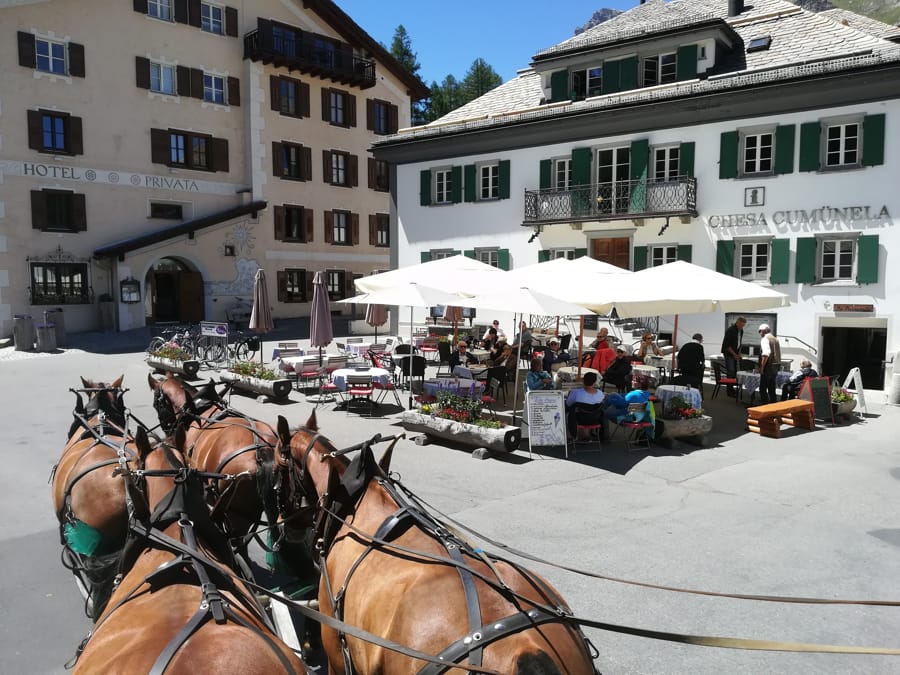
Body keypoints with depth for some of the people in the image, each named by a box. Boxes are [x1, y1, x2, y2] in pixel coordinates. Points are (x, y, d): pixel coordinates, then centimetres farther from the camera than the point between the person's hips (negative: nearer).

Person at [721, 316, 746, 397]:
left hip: (735, 353, 8)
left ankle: (731, 388, 15)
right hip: (728, 353, -8)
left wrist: (739, 353, 6)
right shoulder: (730, 330, -17)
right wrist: (734, 354, -16)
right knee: (730, 371, -11)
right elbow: (727, 345, -18)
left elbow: (739, 342, 17)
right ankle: (729, 391, -8)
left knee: (734, 371, 7)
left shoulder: (741, 331, 8)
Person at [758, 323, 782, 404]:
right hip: (776, 366, 9)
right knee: (771, 388, 16)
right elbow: (779, 354, 18)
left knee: (763, 389, -6)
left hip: (768, 366, -9)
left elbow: (766, 354, -23)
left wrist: (761, 367, -20)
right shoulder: (775, 339, 16)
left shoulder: (765, 339, -11)